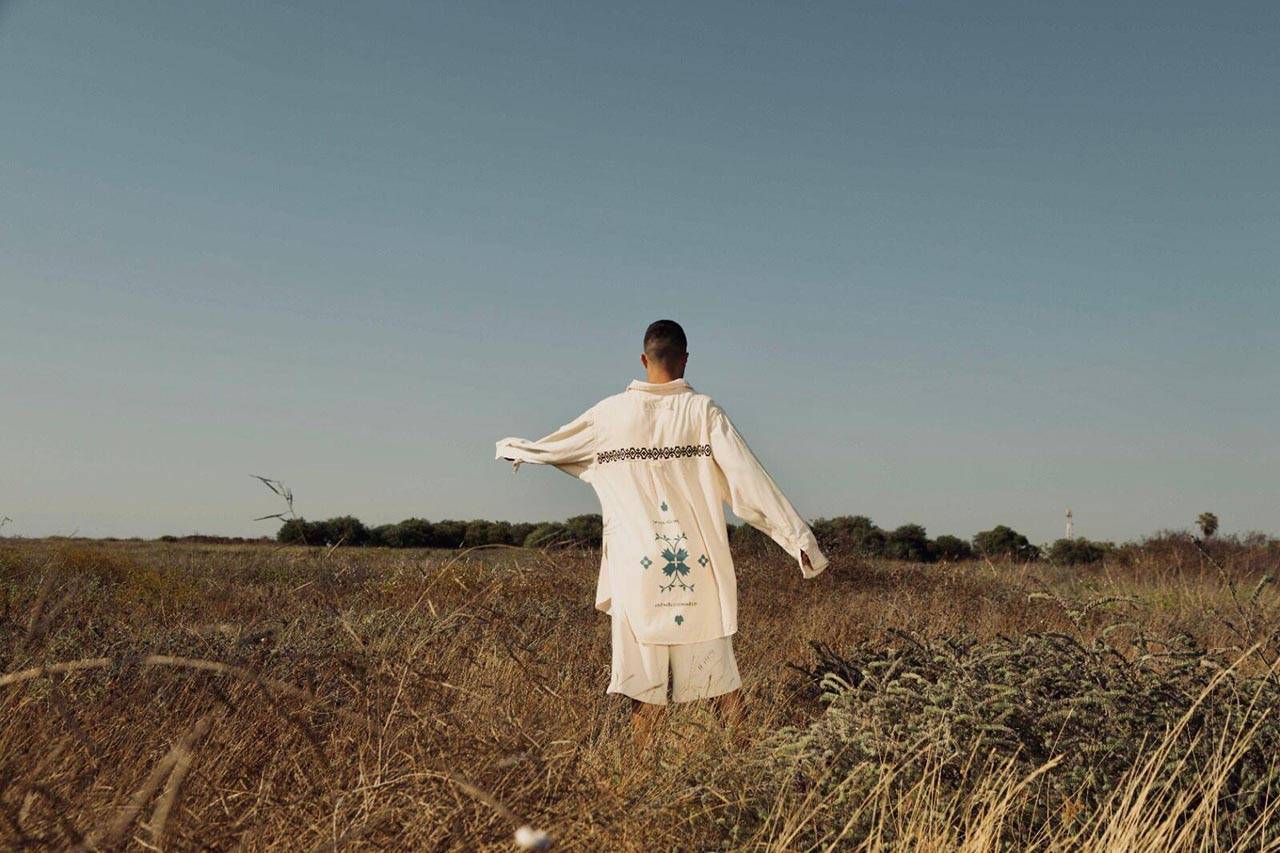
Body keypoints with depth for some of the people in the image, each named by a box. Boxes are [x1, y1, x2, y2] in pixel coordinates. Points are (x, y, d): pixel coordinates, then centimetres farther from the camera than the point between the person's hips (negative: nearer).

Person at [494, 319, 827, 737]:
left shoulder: (612, 412, 2)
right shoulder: (704, 410, -3)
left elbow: (552, 447, 17)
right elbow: (748, 477, -9)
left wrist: (511, 448, 37)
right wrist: (797, 535, -7)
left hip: (637, 563, 1)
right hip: (699, 563, 0)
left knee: (645, 665, 5)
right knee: (715, 663, 8)